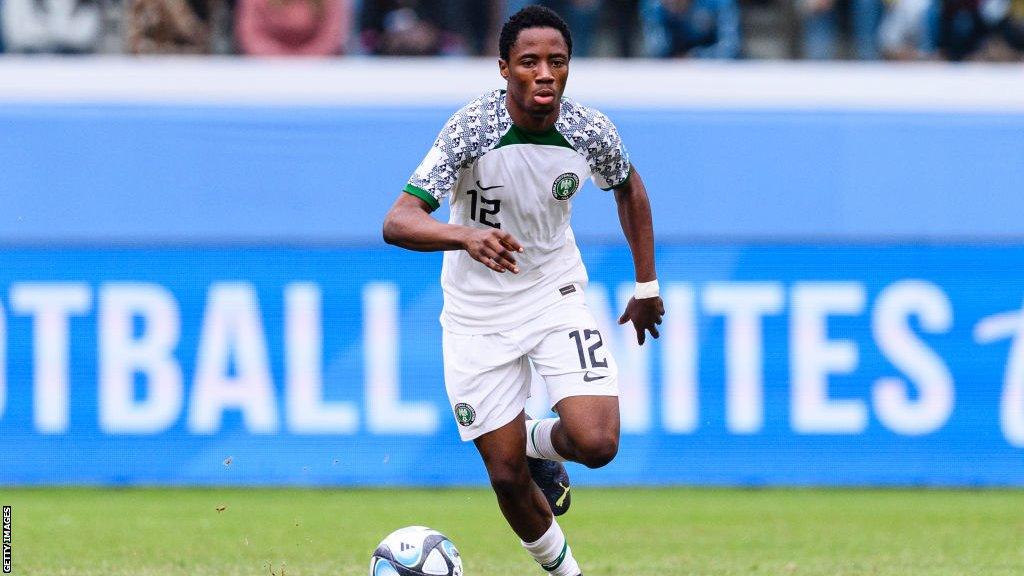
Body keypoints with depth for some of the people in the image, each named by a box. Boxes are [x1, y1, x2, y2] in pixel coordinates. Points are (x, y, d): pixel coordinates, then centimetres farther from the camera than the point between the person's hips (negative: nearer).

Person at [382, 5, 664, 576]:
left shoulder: (591, 131, -14)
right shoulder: (472, 128, -24)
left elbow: (629, 186, 11)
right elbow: (397, 222, -33)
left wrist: (647, 286, 12)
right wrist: (466, 236, -53)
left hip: (557, 294, 2)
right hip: (478, 312, -2)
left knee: (597, 444, -19)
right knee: (507, 476, 2)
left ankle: (541, 442, 17)